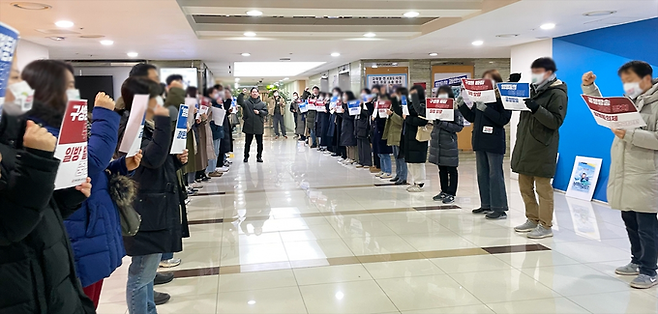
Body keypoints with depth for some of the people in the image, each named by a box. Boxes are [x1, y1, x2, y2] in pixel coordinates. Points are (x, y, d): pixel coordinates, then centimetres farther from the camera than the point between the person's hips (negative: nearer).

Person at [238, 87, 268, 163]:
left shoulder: (262, 103, 6)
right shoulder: (246, 102, 3)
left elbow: (265, 112, 1)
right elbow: (240, 102, -15)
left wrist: (259, 112, -15)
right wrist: (242, 94, -25)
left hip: (259, 126, 1)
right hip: (249, 126, -1)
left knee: (260, 143, 7)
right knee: (248, 142, 8)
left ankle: (259, 156, 18)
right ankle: (246, 156, 19)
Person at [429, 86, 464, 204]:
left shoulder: (455, 108, -8)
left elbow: (459, 126, -13)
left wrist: (443, 124, -18)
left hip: (449, 142, -6)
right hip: (437, 141, 6)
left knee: (451, 169, 3)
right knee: (441, 169, 14)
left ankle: (451, 193, 10)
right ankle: (444, 191, 25)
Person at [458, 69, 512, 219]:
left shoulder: (502, 98, -8)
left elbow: (503, 119, -18)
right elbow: (471, 118, 16)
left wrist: (485, 109, -23)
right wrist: (462, 105, 4)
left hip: (495, 142, -8)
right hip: (480, 141, 8)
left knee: (495, 175, -5)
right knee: (482, 174, 13)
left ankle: (500, 208, 1)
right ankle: (487, 205, 23)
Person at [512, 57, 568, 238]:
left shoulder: (558, 93, -7)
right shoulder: (533, 89, 15)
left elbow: (556, 121, -15)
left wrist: (536, 108, -28)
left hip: (542, 148, -8)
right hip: (524, 145, 8)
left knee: (543, 187, -2)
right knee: (525, 186, 12)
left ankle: (545, 226, 6)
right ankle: (532, 220, 24)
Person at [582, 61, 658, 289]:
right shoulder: (628, 101, 15)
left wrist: (629, 134, -25)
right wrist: (589, 87, 13)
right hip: (623, 175, 8)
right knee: (629, 221, 15)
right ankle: (638, 261, 29)